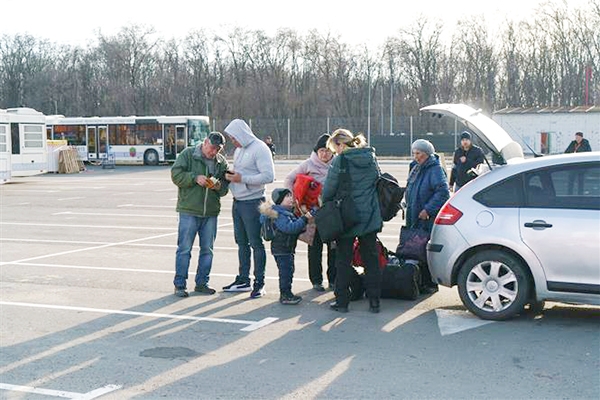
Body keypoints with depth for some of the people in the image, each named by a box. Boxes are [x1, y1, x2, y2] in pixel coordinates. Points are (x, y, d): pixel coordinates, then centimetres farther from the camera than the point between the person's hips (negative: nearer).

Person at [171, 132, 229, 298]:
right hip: (189, 211, -4)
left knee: (207, 249, 9)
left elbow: (226, 187, 14)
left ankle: (202, 283, 21)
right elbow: (176, 174, -8)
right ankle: (179, 285, 6)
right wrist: (195, 178, -19)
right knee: (184, 248, -2)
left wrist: (219, 186, -8)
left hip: (211, 212, 4)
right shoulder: (188, 154, -1)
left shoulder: (222, 162, 11)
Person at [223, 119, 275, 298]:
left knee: (256, 243, -3)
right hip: (238, 201, 9)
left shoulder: (259, 148, -12)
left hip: (253, 202, -9)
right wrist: (231, 176, 1)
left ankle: (259, 282, 3)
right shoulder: (239, 150, 15)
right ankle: (243, 280, 23)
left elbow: (269, 176, -21)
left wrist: (242, 179, -22)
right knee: (241, 242, 14)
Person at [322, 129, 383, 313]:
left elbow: (329, 189, -11)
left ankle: (342, 301, 10)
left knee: (343, 260, 6)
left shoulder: (339, 161, -13)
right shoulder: (371, 158, 6)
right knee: (371, 259, 10)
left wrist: (325, 204, 8)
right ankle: (374, 301, 12)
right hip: (370, 217, 5)